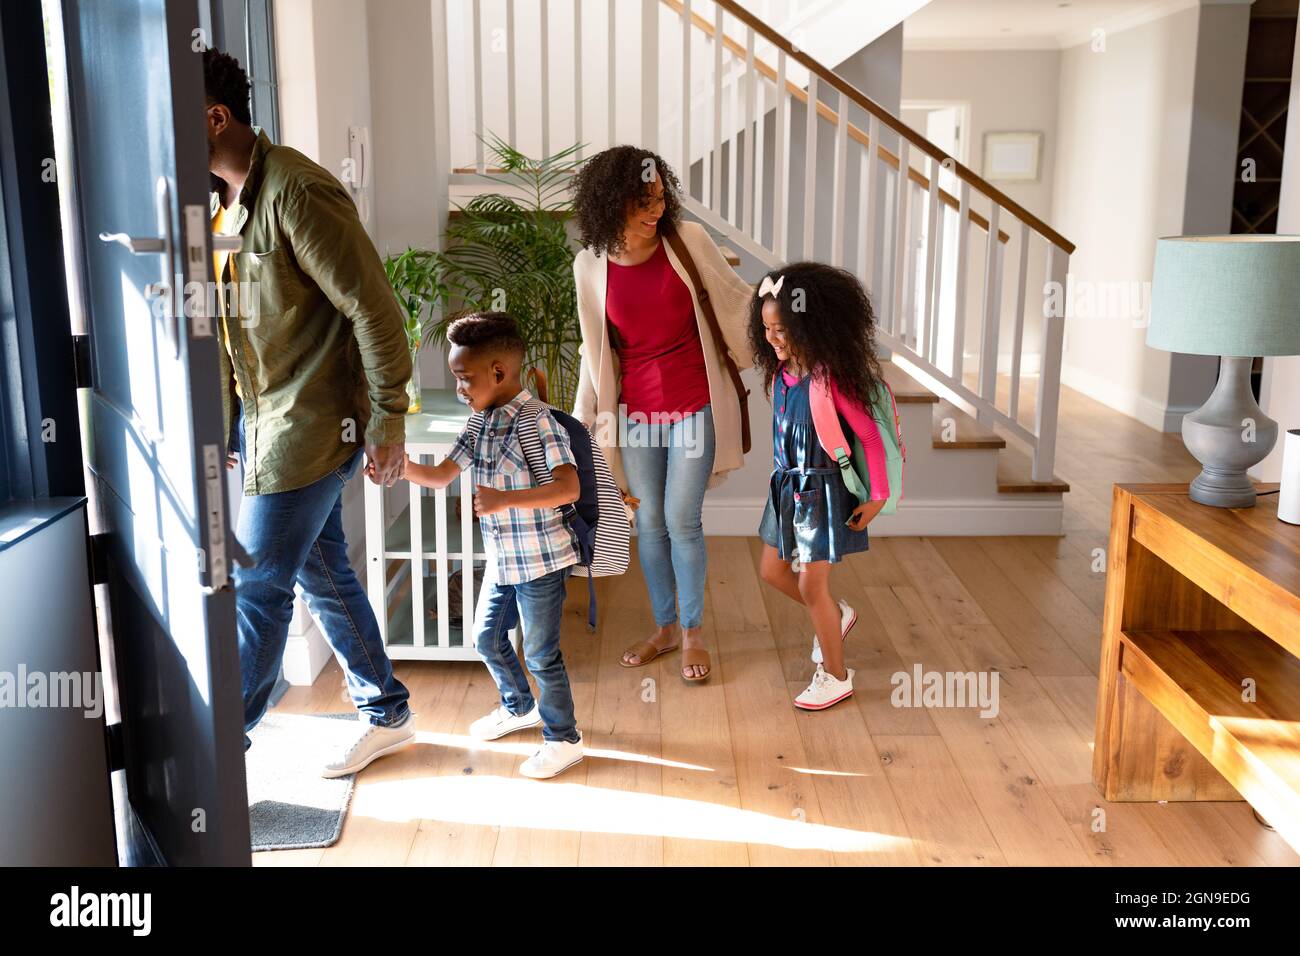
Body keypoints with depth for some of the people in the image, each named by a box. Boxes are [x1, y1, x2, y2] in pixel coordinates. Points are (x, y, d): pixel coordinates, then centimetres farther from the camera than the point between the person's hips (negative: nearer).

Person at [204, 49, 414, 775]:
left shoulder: (295, 191, -19)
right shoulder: (224, 200, 9)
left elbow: (374, 308, -20)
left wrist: (388, 419, -18)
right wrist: (226, 420, 18)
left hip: (311, 428, -9)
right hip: (262, 420, 9)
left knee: (258, 591, -1)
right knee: (324, 575, 16)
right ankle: (388, 715, 32)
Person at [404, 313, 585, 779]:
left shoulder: (537, 421, -21)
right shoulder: (480, 425, 4)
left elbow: (568, 487, -30)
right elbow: (440, 475, 9)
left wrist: (504, 499, -35)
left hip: (541, 561, -8)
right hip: (501, 561, 9)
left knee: (541, 653, 3)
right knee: (488, 639, 22)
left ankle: (563, 738, 23)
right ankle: (519, 707, 46)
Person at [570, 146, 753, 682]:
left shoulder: (688, 240, -9)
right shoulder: (591, 264, -3)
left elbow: (738, 299, 2)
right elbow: (596, 347, 7)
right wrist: (584, 415, 9)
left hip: (695, 404, -2)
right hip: (636, 409, 2)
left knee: (681, 521, 0)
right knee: (649, 522, 11)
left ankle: (692, 633, 19)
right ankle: (664, 627, 29)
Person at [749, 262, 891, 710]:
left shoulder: (830, 378, -21)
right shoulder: (780, 373, 0)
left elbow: (870, 436, -16)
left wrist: (878, 497, -13)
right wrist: (779, 478, 14)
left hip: (821, 490, -8)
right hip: (785, 487, 8)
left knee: (811, 585, 0)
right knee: (772, 570, 17)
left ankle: (836, 675, 19)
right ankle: (836, 615, 41)